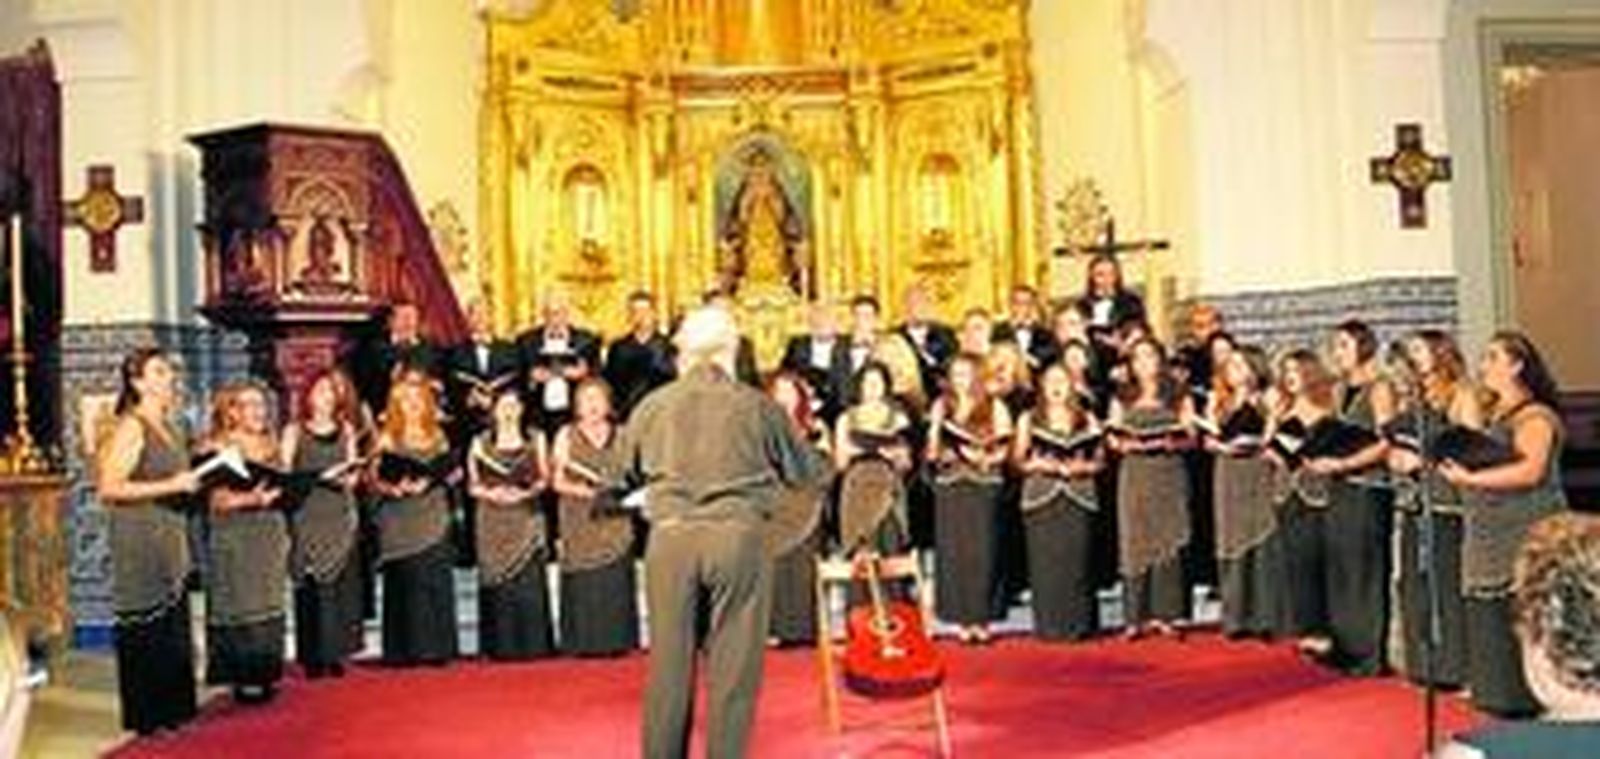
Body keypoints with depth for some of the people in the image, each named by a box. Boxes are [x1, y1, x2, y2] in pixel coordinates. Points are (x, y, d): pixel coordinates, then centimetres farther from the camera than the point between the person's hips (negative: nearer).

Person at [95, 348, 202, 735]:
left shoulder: (172, 430, 14)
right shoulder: (131, 428, -11)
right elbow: (108, 487, -19)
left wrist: (194, 481, 11)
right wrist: (171, 485, -21)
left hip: (172, 544, 8)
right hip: (140, 547, -8)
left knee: (175, 628, 11)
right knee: (146, 633, -1)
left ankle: (173, 712, 20)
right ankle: (146, 718, 9)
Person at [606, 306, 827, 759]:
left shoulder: (654, 405, 6)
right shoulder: (756, 406, 2)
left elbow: (616, 477, 15)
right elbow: (807, 472, 11)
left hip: (670, 538, 2)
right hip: (737, 535, -2)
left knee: (669, 664, 11)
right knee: (734, 666, 6)